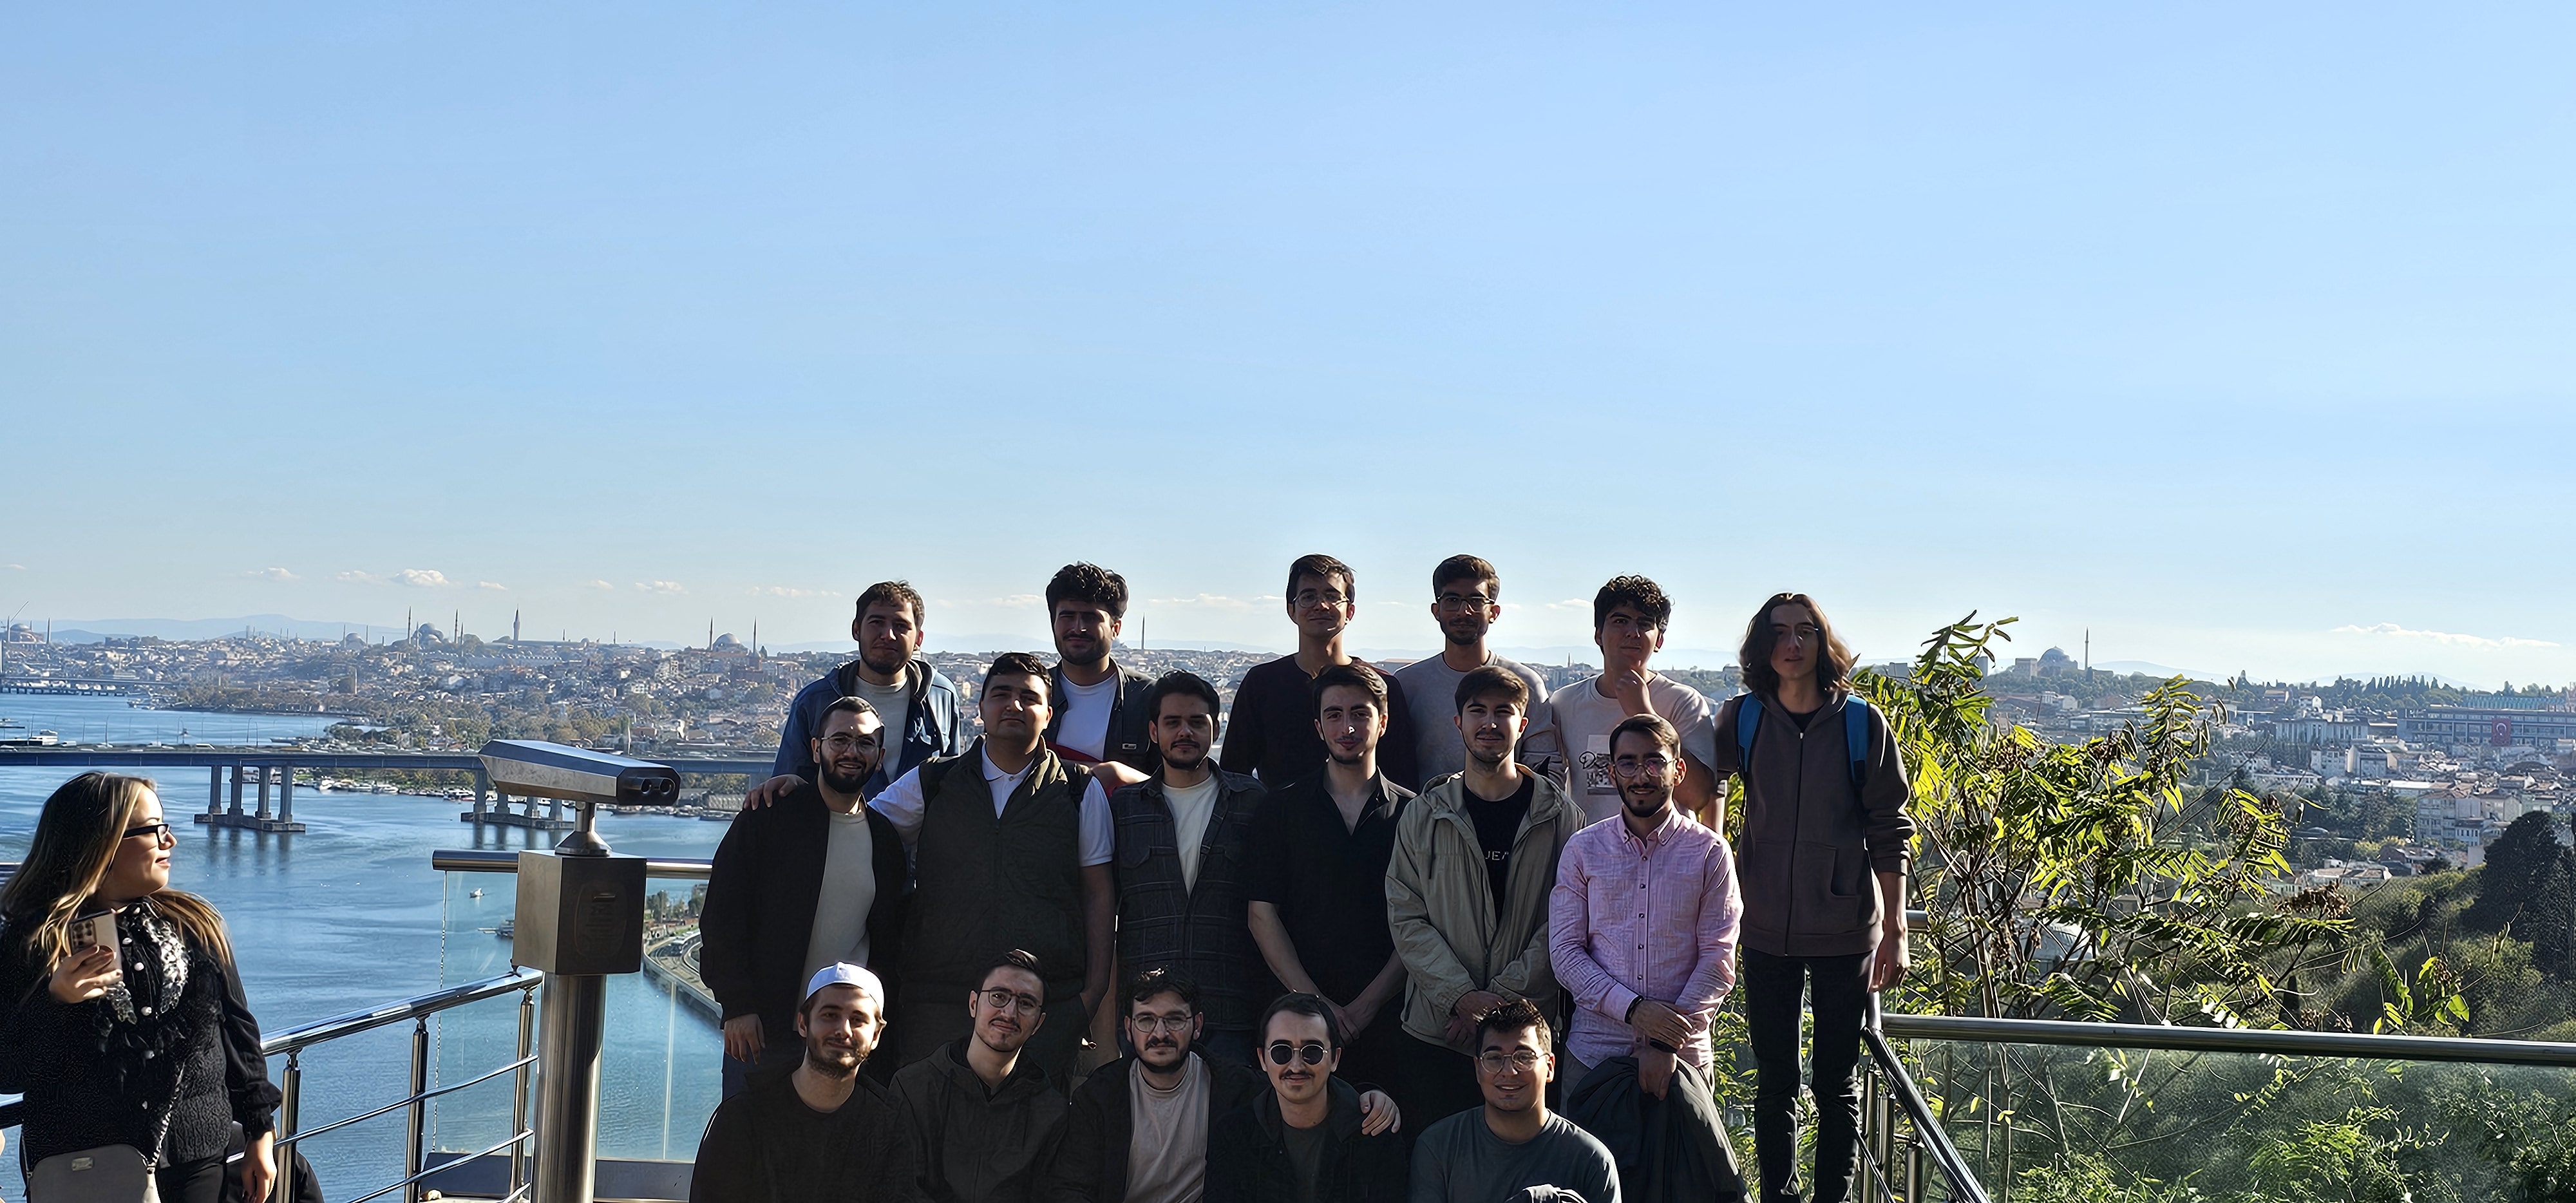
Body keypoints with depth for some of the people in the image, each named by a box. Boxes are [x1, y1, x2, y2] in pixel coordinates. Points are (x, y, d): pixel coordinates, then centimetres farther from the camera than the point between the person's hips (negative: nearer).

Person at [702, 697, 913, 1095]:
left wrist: (878, 1010, 5)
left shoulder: (885, 839, 11)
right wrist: (737, 1007, -9)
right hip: (763, 1029, -2)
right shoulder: (768, 819, 0)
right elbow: (723, 916, -3)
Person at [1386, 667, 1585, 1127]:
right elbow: (1406, 918, 1)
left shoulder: (1560, 817, 3)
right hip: (1436, 1031, 1)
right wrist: (1462, 996, -11)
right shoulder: (1424, 816, 6)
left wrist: (1504, 995, -12)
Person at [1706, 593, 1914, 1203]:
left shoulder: (1862, 723, -5)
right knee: (1774, 1083, 11)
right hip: (1767, 929, 2)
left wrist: (1894, 929, -4)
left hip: (1845, 931, -2)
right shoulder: (1741, 719, 0)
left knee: (1837, 1084, 7)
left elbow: (1891, 832, -2)